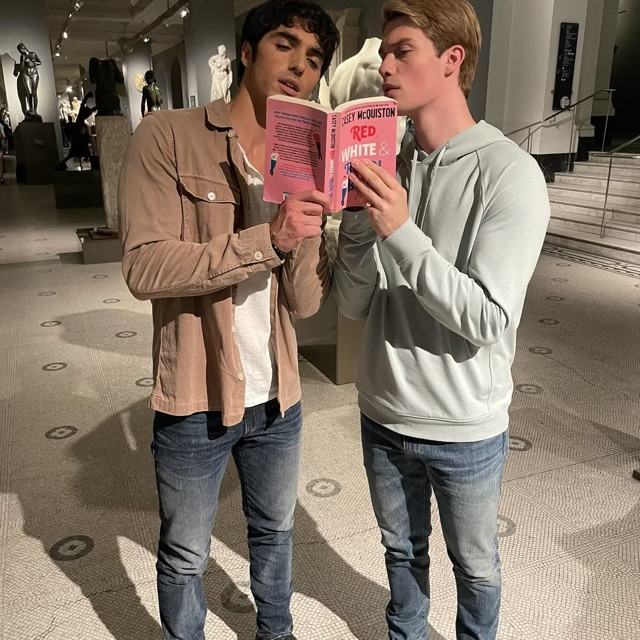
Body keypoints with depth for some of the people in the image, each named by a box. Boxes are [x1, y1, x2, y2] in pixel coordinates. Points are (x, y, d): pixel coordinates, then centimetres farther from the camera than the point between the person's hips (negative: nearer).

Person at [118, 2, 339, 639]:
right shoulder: (167, 137, -10)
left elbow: (306, 301, -5)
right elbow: (144, 267, -22)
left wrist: (310, 224, -23)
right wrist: (266, 239, -30)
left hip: (277, 399, 5)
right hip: (195, 401, -4)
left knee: (274, 532, 26)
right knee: (184, 557, 16)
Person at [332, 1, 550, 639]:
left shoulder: (509, 174, -15)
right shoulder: (389, 169, -1)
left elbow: (488, 320, -22)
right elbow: (353, 304, -3)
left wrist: (399, 231, -28)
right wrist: (357, 218, -18)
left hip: (465, 428, -4)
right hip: (384, 416, 4)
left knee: (474, 565, 20)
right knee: (402, 550, 25)